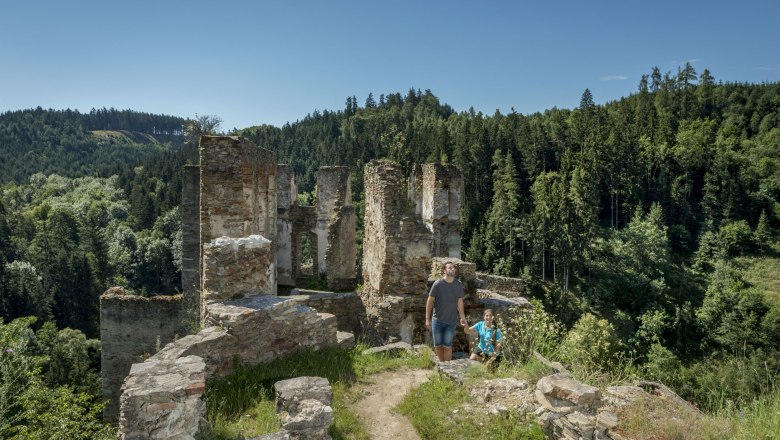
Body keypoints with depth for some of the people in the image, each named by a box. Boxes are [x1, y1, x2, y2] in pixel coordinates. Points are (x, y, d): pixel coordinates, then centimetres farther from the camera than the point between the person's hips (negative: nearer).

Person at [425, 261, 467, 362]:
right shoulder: (438, 284, -11)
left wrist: (463, 318, 12)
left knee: (447, 346, 5)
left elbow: (459, 302, 10)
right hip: (437, 320, -1)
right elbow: (430, 301, -6)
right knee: (438, 345, 9)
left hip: (451, 321, 1)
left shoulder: (459, 285, -1)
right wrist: (427, 319, -7)